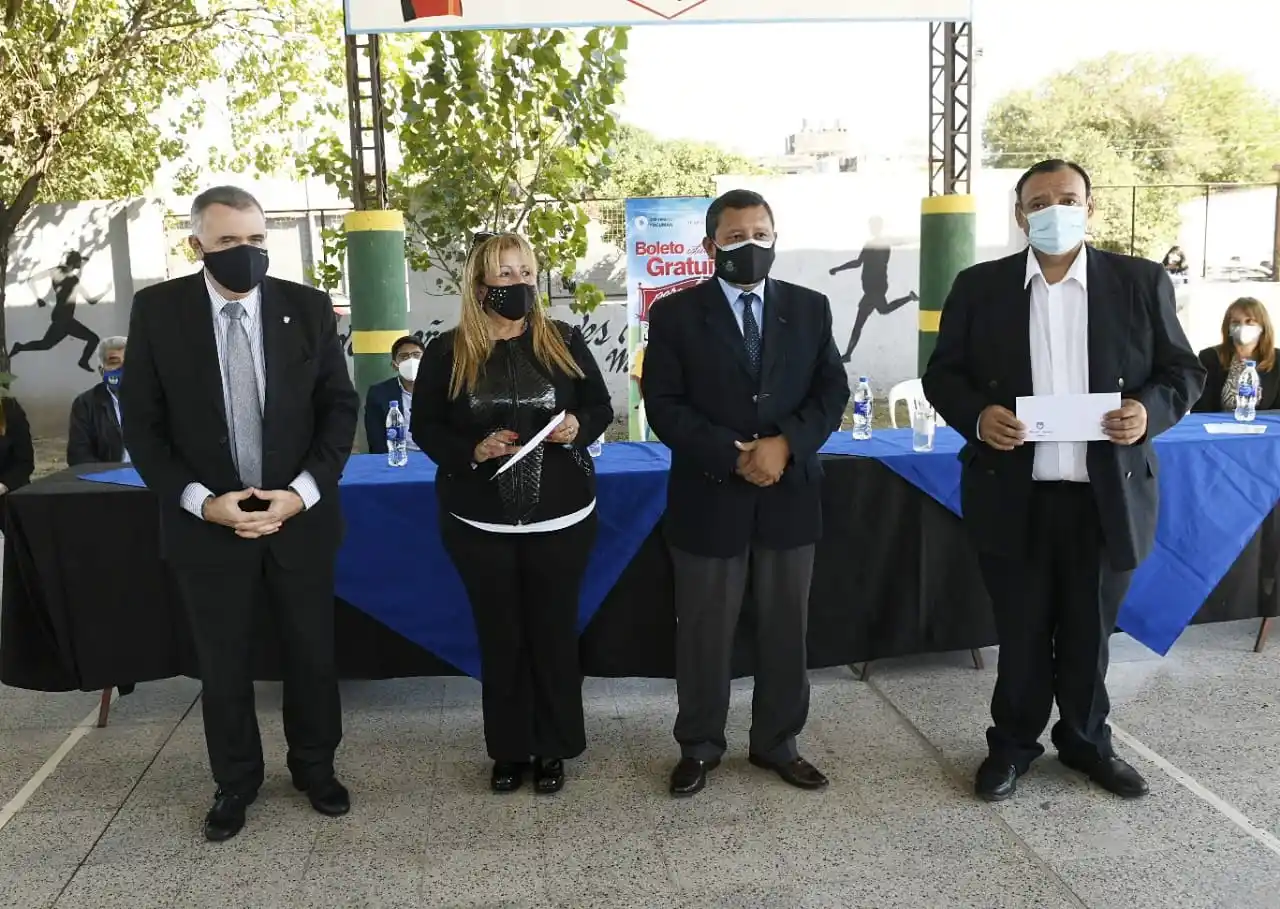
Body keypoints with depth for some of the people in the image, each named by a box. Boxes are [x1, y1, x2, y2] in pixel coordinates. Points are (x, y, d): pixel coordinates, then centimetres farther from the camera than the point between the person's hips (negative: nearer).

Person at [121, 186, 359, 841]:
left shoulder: (308, 307, -2)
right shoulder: (157, 310, -4)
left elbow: (340, 405, 0)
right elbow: (141, 420, -3)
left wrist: (302, 492, -12)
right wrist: (200, 500, -14)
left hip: (299, 514, 1)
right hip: (205, 519, -1)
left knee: (311, 653, 12)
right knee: (222, 663, 12)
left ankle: (315, 768, 33)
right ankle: (235, 781, 32)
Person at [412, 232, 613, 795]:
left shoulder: (564, 341, 1)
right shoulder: (448, 352, -1)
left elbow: (600, 407, 8)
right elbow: (424, 426, 1)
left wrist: (578, 426, -14)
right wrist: (472, 451, -17)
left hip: (561, 518, 0)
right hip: (480, 523, 0)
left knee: (554, 631, 9)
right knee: (500, 635, 9)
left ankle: (553, 749, 24)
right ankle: (509, 750, 24)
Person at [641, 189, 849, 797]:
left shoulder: (810, 308, 7)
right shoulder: (675, 314, -1)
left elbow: (832, 391, 2)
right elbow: (664, 406, -8)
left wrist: (785, 444, -15)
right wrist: (734, 457, -17)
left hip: (790, 496, 3)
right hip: (708, 498, -2)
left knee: (785, 629, 12)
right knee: (704, 633, 8)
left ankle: (777, 743, 29)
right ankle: (699, 747, 26)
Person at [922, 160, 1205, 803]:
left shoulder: (1141, 282, 2)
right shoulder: (979, 287, 2)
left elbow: (1183, 370, 5)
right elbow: (942, 373, 4)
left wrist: (1151, 409, -16)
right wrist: (977, 416, -16)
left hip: (1108, 495, 1)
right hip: (1014, 497, 0)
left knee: (1090, 629, 15)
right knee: (1020, 630, 12)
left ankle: (1086, 740, 35)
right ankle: (1013, 743, 29)